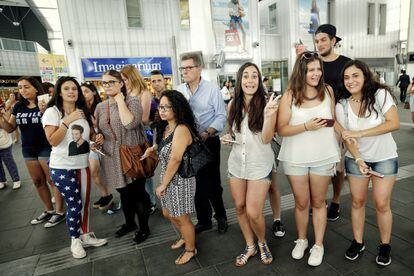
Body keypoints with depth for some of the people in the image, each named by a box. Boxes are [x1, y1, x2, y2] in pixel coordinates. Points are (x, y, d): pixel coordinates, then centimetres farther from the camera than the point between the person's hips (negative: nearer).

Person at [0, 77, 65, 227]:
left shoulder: (47, 104, -12)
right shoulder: (18, 106, 5)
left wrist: (44, 112, -30)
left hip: (46, 148, -7)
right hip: (28, 150, 7)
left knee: (52, 180, 1)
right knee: (38, 182, 15)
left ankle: (59, 212, 14)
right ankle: (48, 210, 31)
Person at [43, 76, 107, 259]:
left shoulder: (83, 111, 6)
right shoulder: (52, 112, -11)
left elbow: (90, 133, 18)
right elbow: (52, 141, -20)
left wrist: (97, 137, -5)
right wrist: (68, 120, -24)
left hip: (83, 165, 5)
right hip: (62, 168, -5)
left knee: (84, 203, 14)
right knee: (74, 205, 2)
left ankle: (85, 235, 31)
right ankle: (75, 240, 25)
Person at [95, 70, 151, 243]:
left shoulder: (132, 101, -10)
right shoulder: (100, 107, 8)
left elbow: (131, 123, -28)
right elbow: (98, 131, 19)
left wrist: (120, 100, -19)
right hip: (112, 158, 6)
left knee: (138, 193, 6)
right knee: (124, 192, 21)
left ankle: (144, 227, 25)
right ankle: (129, 223, 41)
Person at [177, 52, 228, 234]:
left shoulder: (212, 89, -7)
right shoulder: (178, 91, 5)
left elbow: (221, 116, -8)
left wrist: (207, 133, -21)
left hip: (209, 142, -4)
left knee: (212, 182, 5)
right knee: (196, 183, 13)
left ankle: (220, 216, 31)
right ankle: (203, 220, 30)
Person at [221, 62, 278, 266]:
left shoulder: (265, 104, -11)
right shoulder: (233, 105, 1)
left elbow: (266, 139, -15)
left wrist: (269, 116, -30)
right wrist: (227, 137, -5)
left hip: (260, 165, -4)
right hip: (236, 163, 5)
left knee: (253, 212, -5)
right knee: (240, 207, 13)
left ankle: (262, 242, 29)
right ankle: (250, 246, 37)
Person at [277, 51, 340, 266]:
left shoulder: (328, 91, 0)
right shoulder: (290, 95, -8)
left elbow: (333, 120, 13)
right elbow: (281, 129, -11)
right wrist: (306, 126, -23)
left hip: (323, 156, 2)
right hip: (296, 157, -1)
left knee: (318, 202, 13)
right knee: (301, 203, 13)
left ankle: (318, 245, 31)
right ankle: (301, 240, 36)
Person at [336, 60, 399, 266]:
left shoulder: (380, 94, -14)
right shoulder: (342, 106, -7)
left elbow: (394, 123, -21)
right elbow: (347, 138, -7)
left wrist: (360, 133, -26)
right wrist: (359, 161, -18)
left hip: (385, 158, -2)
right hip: (356, 158, 2)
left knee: (381, 203, 1)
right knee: (357, 201, 8)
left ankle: (385, 245, 24)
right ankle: (358, 242, 26)